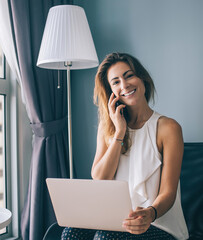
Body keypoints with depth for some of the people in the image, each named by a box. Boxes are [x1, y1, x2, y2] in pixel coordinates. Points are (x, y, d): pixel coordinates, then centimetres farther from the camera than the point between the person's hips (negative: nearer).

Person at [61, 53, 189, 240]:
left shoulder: (168, 128, -5)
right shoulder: (107, 126, 9)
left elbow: (168, 193, -8)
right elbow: (99, 180, -2)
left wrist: (150, 214, -31)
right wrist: (120, 133, -10)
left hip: (158, 223, -3)